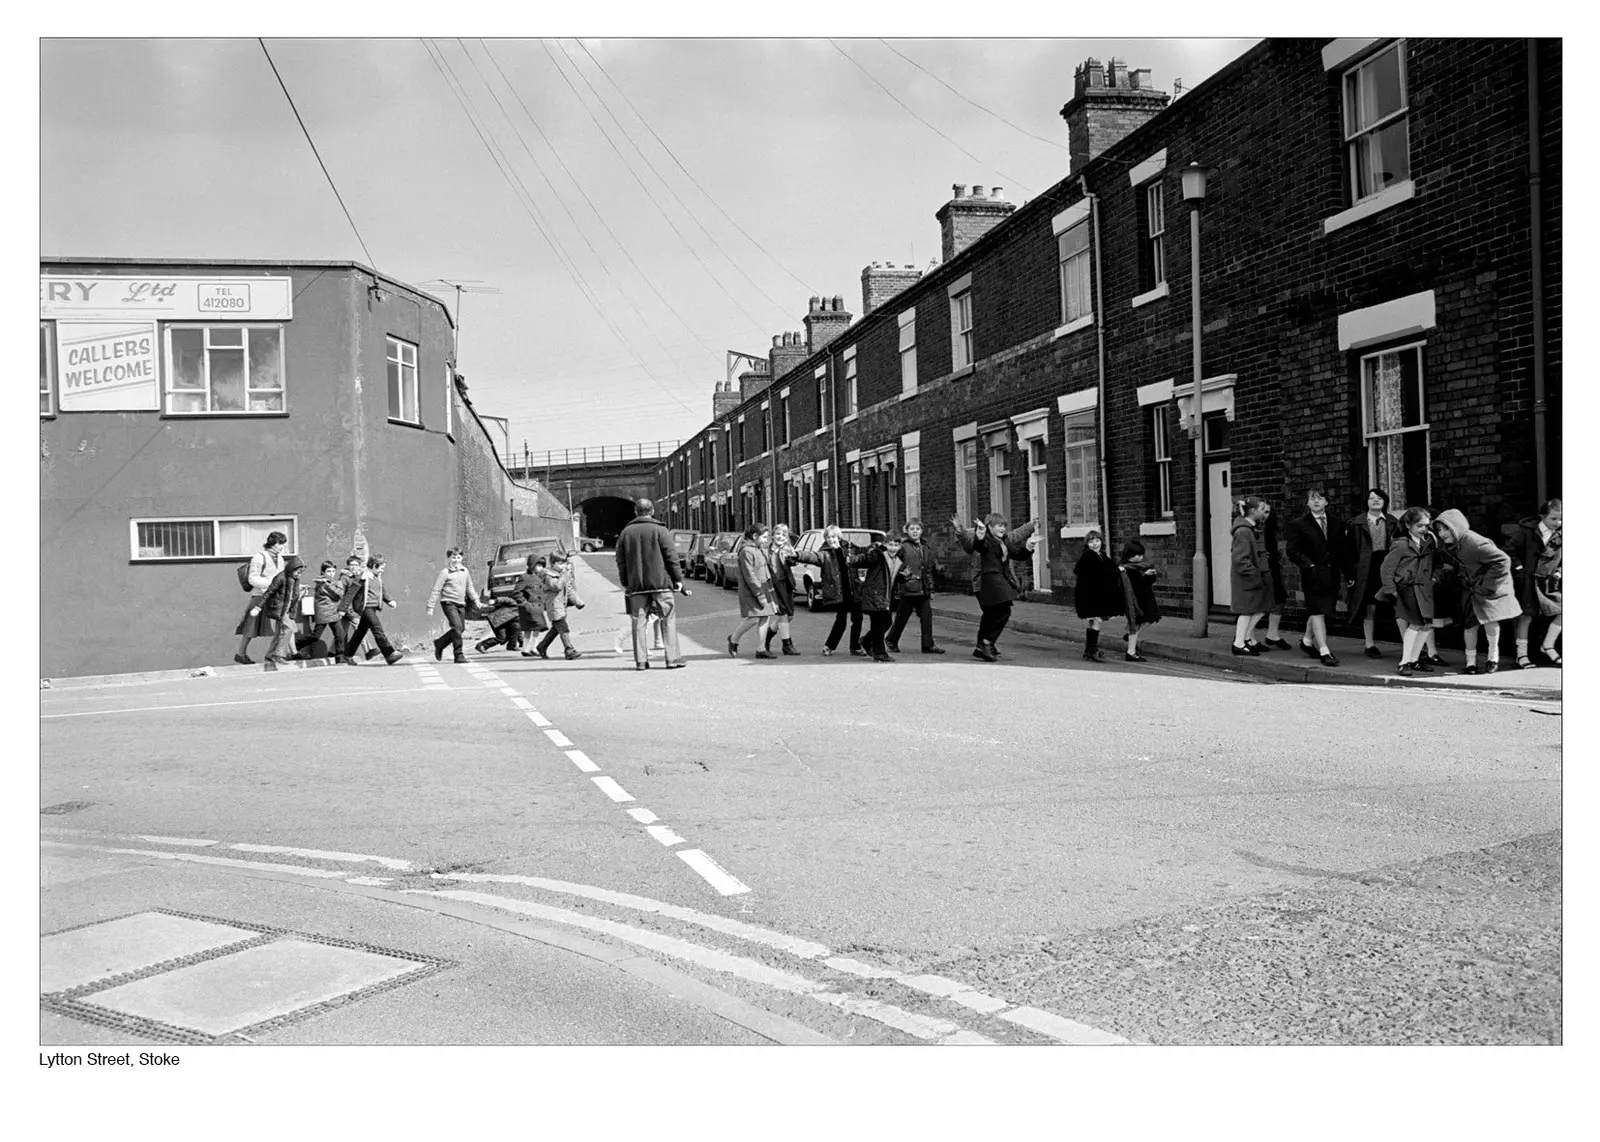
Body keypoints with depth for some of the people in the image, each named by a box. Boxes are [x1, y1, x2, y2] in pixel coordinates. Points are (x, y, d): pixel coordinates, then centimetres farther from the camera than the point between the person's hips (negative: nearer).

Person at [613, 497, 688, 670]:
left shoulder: (625, 532, 8)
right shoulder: (660, 531, -3)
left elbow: (621, 561, 10)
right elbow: (671, 557, -5)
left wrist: (625, 583, 16)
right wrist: (678, 579, 2)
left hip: (636, 585, 3)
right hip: (660, 582, -3)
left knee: (639, 622, 6)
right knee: (668, 620, 3)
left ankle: (641, 661, 4)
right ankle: (673, 658, 1)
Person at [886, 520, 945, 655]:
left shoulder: (925, 549, 14)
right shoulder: (903, 547, -5)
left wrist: (931, 590, 16)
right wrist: (901, 574, -23)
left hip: (923, 590, 5)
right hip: (908, 589, -5)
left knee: (927, 616, 1)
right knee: (901, 618, 4)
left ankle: (928, 645, 7)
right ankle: (891, 641, 21)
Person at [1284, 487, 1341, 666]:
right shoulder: (1298, 525, -1)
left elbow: (1341, 549, 14)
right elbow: (1293, 552, -5)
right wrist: (1310, 566, -15)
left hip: (1331, 576, 5)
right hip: (1313, 575, -5)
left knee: (1316, 611, 13)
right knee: (1318, 612, -10)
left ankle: (1307, 641, 33)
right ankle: (1324, 651, -13)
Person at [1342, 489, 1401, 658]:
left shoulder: (1393, 523, 10)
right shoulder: (1355, 523, 4)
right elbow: (1348, 550, 1)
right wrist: (1350, 574, -6)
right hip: (1366, 570, -1)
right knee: (1370, 608, 0)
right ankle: (1370, 645, 9)